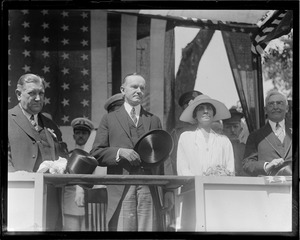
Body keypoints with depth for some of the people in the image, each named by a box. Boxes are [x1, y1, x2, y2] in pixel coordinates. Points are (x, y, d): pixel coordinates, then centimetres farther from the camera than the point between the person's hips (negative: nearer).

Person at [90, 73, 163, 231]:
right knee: (121, 228, -7)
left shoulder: (154, 120, 20)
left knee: (148, 228, -5)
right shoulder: (109, 119, 13)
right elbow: (96, 154, 5)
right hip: (120, 189, -2)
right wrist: (119, 152, -11)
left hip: (149, 188, 2)